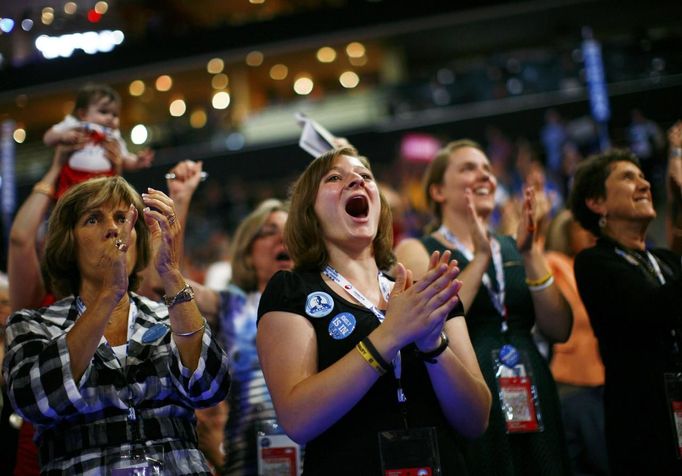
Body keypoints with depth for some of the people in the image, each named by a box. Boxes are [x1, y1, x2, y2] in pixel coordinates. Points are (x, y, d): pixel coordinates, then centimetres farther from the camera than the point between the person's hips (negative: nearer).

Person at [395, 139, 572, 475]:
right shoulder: (416, 251, 1)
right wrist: (480, 257, -14)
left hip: (532, 407, 5)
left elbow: (559, 331, 2)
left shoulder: (513, 248, 13)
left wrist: (531, 255, -7)